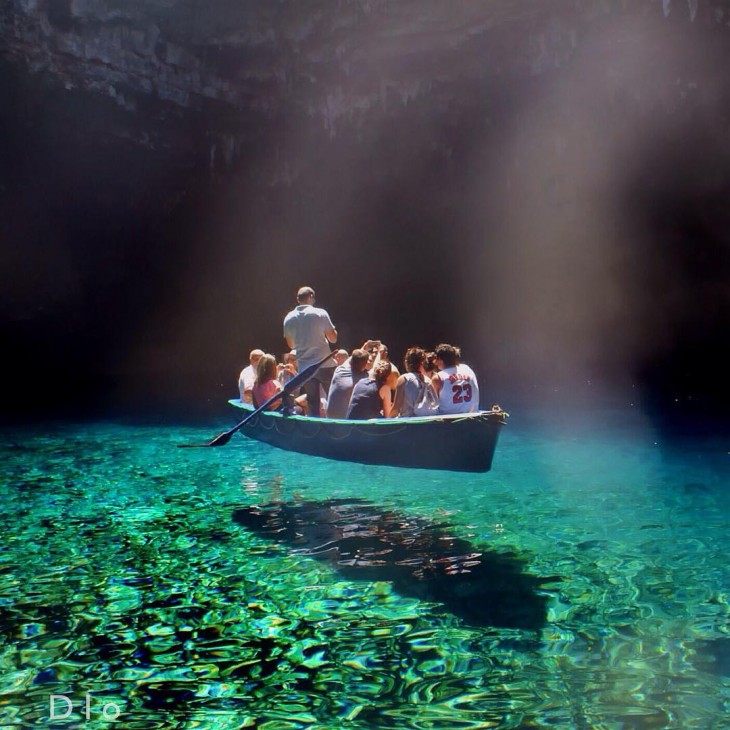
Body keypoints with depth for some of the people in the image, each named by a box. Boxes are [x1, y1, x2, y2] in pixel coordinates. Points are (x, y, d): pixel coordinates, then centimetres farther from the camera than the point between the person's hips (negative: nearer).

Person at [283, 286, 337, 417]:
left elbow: (291, 344, 13)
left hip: (304, 367, 4)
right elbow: (333, 338, -6)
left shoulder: (289, 318, 4)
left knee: (312, 402, 9)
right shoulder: (320, 314, -8)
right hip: (325, 365, -4)